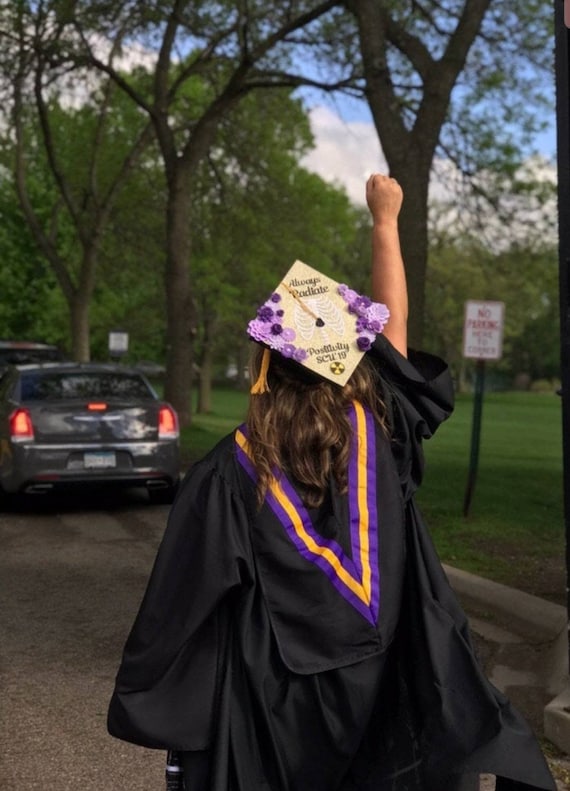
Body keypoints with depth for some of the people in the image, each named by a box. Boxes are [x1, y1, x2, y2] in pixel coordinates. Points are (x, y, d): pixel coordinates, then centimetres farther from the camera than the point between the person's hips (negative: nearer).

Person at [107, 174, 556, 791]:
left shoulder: (230, 472, -15)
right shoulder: (380, 429, -8)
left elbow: (179, 602, -11)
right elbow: (393, 320, 8)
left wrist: (142, 707, 3)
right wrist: (385, 220, 19)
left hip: (276, 711, -2)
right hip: (387, 694, 3)